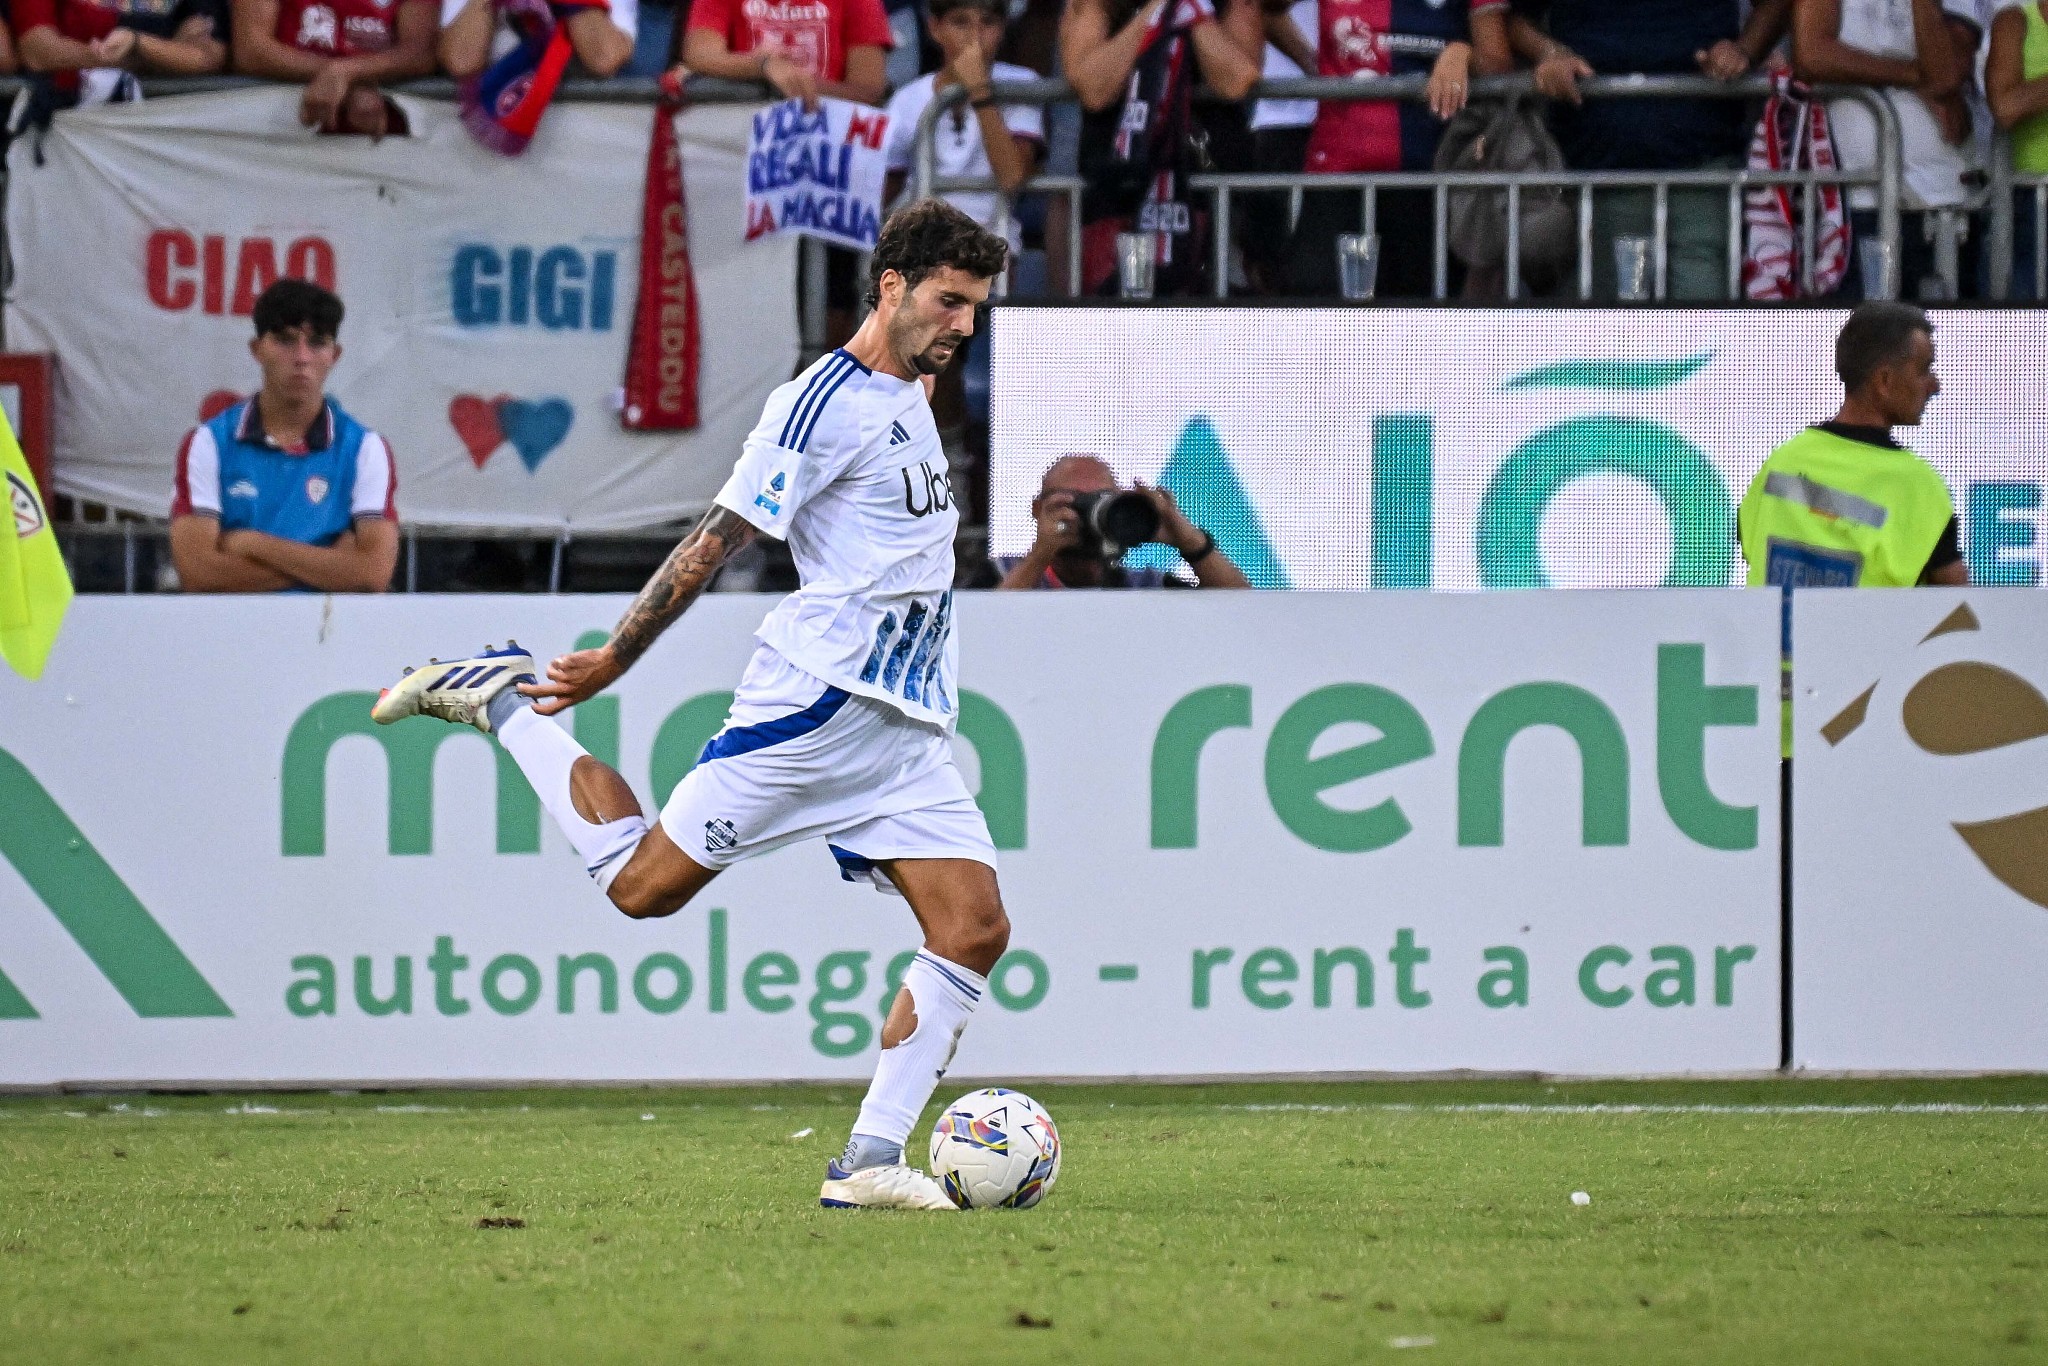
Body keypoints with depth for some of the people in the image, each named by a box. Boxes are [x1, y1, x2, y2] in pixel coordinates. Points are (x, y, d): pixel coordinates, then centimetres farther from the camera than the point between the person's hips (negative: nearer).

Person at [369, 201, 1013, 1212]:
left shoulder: (906, 398, 19)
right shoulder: (827, 402, -10)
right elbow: (717, 539, -12)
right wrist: (614, 660, -11)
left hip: (906, 730, 8)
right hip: (815, 702, -8)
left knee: (976, 927, -7)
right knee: (646, 884, -9)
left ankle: (869, 1162, -5)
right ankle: (498, 703, 12)